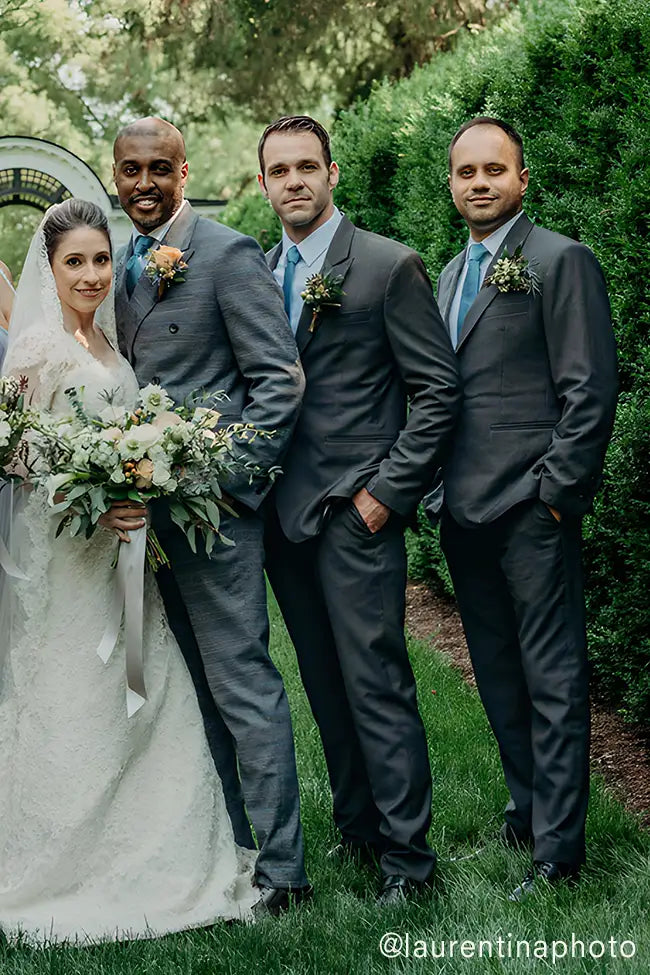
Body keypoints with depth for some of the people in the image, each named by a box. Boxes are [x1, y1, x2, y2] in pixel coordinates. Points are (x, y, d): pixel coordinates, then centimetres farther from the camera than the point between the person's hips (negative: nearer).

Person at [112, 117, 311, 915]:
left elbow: (280, 380, -12)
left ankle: (279, 868, 2)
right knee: (192, 688, 14)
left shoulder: (227, 254, -9)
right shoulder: (121, 268, 14)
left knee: (242, 684, -5)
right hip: (147, 507, 8)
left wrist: (230, 478, -17)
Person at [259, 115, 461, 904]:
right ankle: (356, 827, 24)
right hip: (282, 514, 6)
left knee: (376, 684, -6)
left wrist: (389, 490, -11)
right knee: (325, 685, 12)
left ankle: (406, 853, 1)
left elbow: (438, 388, -6)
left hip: (355, 512, -6)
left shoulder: (389, 266, -5)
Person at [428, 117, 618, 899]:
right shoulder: (450, 275, 18)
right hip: (465, 510, 8)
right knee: (498, 674, 15)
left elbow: (589, 391, -12)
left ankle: (557, 849, 2)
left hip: (531, 510, -8)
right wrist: (438, 486, 11)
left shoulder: (560, 262, -7)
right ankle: (526, 811, 27)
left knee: (551, 679, -3)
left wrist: (555, 491, -15)